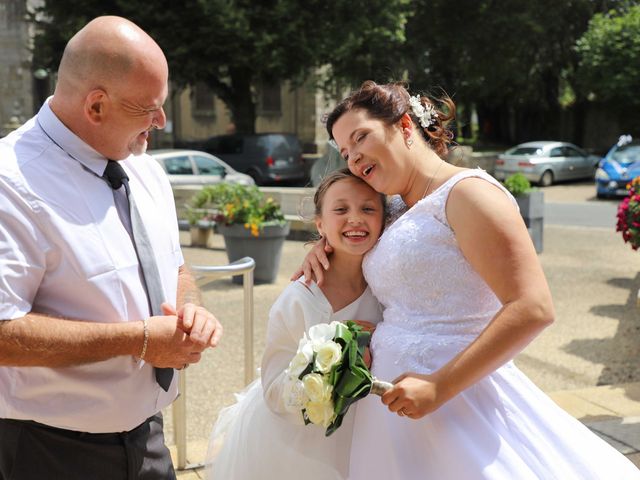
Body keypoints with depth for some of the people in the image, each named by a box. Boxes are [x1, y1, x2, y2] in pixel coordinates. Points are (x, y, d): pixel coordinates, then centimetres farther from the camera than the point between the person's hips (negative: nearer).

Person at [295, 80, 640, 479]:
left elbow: (533, 308, -20)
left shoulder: (466, 192, -11)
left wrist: (440, 386, -22)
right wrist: (326, 248, 11)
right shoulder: (398, 210, 12)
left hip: (455, 400, -7)